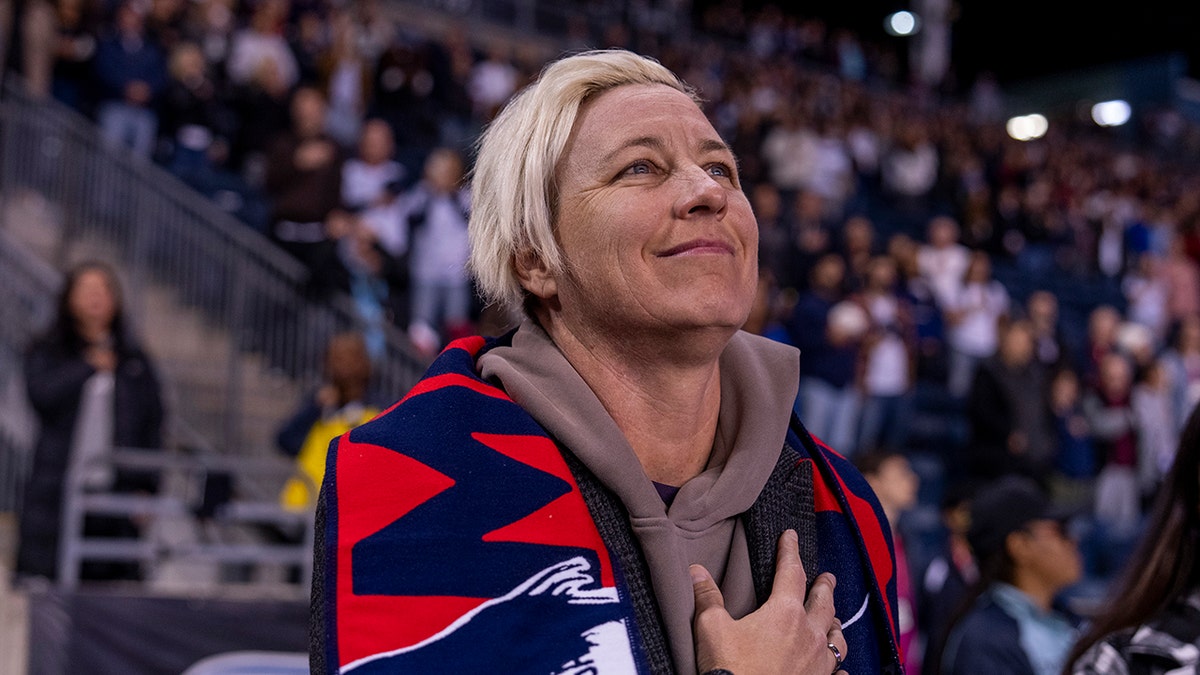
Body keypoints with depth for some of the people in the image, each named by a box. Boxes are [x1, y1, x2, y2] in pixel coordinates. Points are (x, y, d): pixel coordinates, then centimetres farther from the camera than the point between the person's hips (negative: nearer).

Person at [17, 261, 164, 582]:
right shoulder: (47, 354, 11)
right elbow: (43, 395, -9)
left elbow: (152, 427, 11)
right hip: (57, 492, -1)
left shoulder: (136, 362, 15)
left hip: (116, 491, 1)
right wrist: (88, 366, -6)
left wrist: (147, 486, 2)